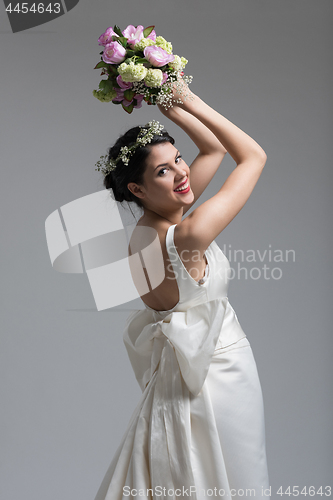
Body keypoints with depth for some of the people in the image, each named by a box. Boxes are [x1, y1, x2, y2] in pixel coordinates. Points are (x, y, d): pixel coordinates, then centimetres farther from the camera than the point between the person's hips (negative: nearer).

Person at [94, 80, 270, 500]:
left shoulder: (153, 222, -4)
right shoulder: (184, 237, -30)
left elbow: (215, 147, 5)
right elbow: (254, 156, -20)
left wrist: (169, 105, -5)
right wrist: (189, 101, -18)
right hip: (218, 379, -9)